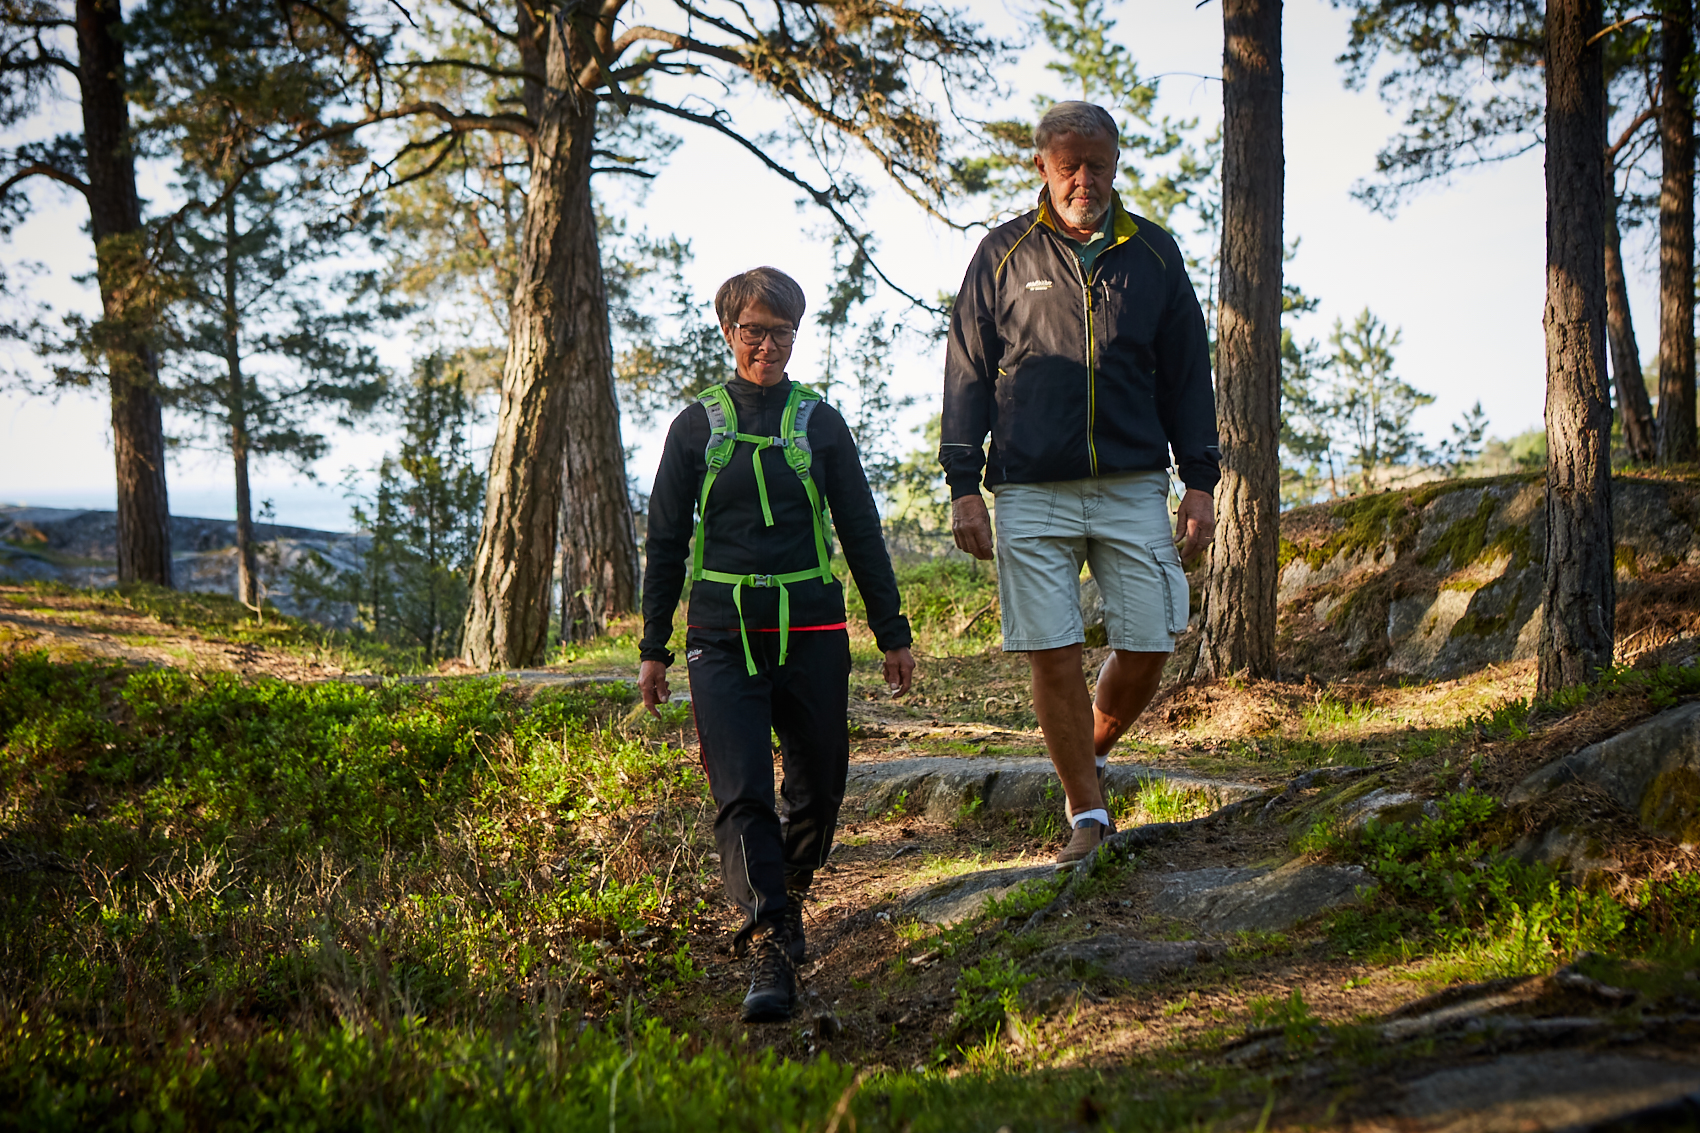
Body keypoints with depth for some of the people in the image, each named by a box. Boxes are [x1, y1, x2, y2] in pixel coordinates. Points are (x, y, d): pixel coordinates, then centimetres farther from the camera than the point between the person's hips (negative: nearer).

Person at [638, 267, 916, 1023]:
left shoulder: (819, 423, 8)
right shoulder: (697, 427, 6)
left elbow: (862, 533, 12)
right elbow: (666, 541, 10)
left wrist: (892, 633, 12)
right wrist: (653, 647, 9)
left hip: (812, 634, 2)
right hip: (723, 640, -1)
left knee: (818, 786, 9)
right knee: (741, 795, -14)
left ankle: (789, 895, 37)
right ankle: (768, 950, -18)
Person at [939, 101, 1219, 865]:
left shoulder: (1153, 254, 10)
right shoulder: (1004, 255, 5)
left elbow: (1187, 374, 14)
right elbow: (966, 374, 7)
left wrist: (1200, 482, 7)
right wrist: (963, 487, 0)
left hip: (1134, 487, 2)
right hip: (1032, 494, -1)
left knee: (1147, 648, -2)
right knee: (1053, 655, -4)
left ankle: (1094, 750, 27)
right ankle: (1087, 814, 8)